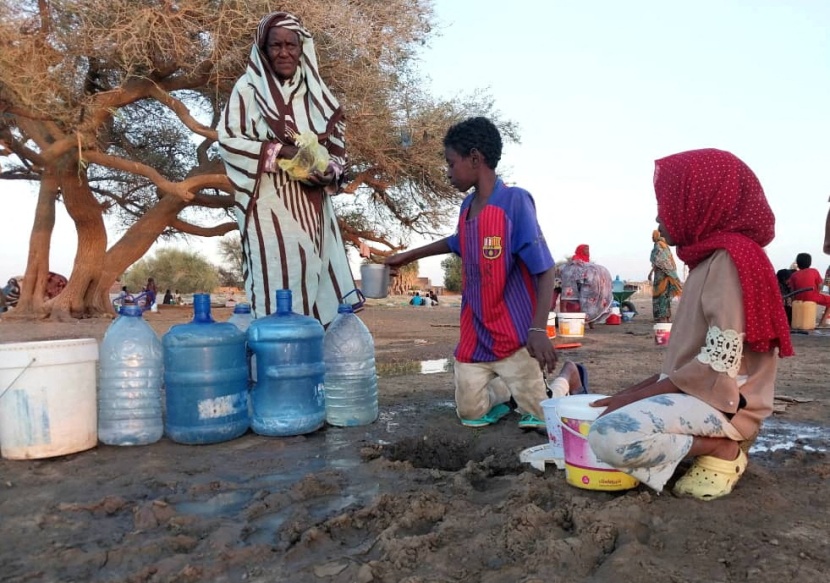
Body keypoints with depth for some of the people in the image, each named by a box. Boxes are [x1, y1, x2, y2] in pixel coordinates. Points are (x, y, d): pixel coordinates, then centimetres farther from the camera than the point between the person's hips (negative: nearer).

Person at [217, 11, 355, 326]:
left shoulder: (313, 91, 13)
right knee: (279, 284, -7)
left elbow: (337, 140, 16)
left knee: (318, 281, 5)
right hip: (270, 205, -5)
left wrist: (330, 170, -5)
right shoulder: (249, 88, -1)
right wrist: (280, 150, -16)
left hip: (312, 206, 5)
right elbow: (227, 140, -5)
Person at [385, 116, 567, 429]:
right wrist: (408, 256, 30)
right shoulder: (466, 207, 4)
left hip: (515, 336, -6)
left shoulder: (515, 200, -18)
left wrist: (538, 329, -30)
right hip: (474, 336, 6)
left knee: (541, 420, -1)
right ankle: (505, 388, 32)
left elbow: (545, 270, -19)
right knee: (472, 414, 5)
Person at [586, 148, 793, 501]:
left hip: (722, 402, -10)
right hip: (699, 392, 10)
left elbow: (720, 363, -22)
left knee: (609, 436, -29)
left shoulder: (730, 259, -16)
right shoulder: (710, 260, 14)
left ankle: (722, 451, -6)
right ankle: (718, 444, 9)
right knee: (602, 417, 16)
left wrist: (635, 397, -17)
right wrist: (633, 392, 7)